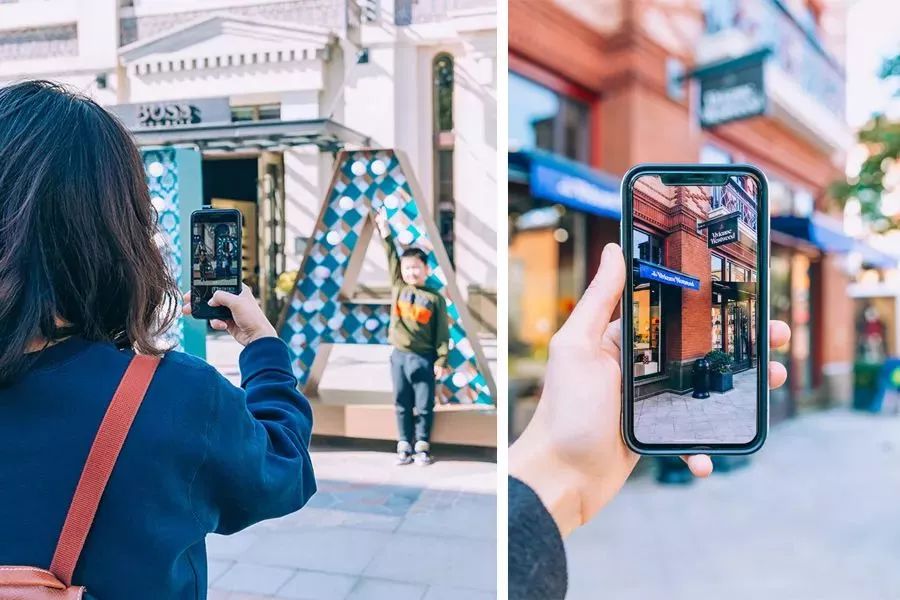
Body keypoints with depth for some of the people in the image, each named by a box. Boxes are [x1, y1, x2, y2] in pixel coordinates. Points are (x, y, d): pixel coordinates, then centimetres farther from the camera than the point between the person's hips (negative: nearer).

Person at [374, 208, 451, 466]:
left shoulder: (435, 298, -3)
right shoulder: (397, 288, 5)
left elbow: (442, 333, -3)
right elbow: (392, 258, 4)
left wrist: (441, 360, -8)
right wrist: (384, 228, 2)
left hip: (424, 358, -3)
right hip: (399, 356, 3)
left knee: (424, 406, 4)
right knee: (402, 404, 9)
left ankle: (422, 446, 14)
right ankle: (404, 445, 16)